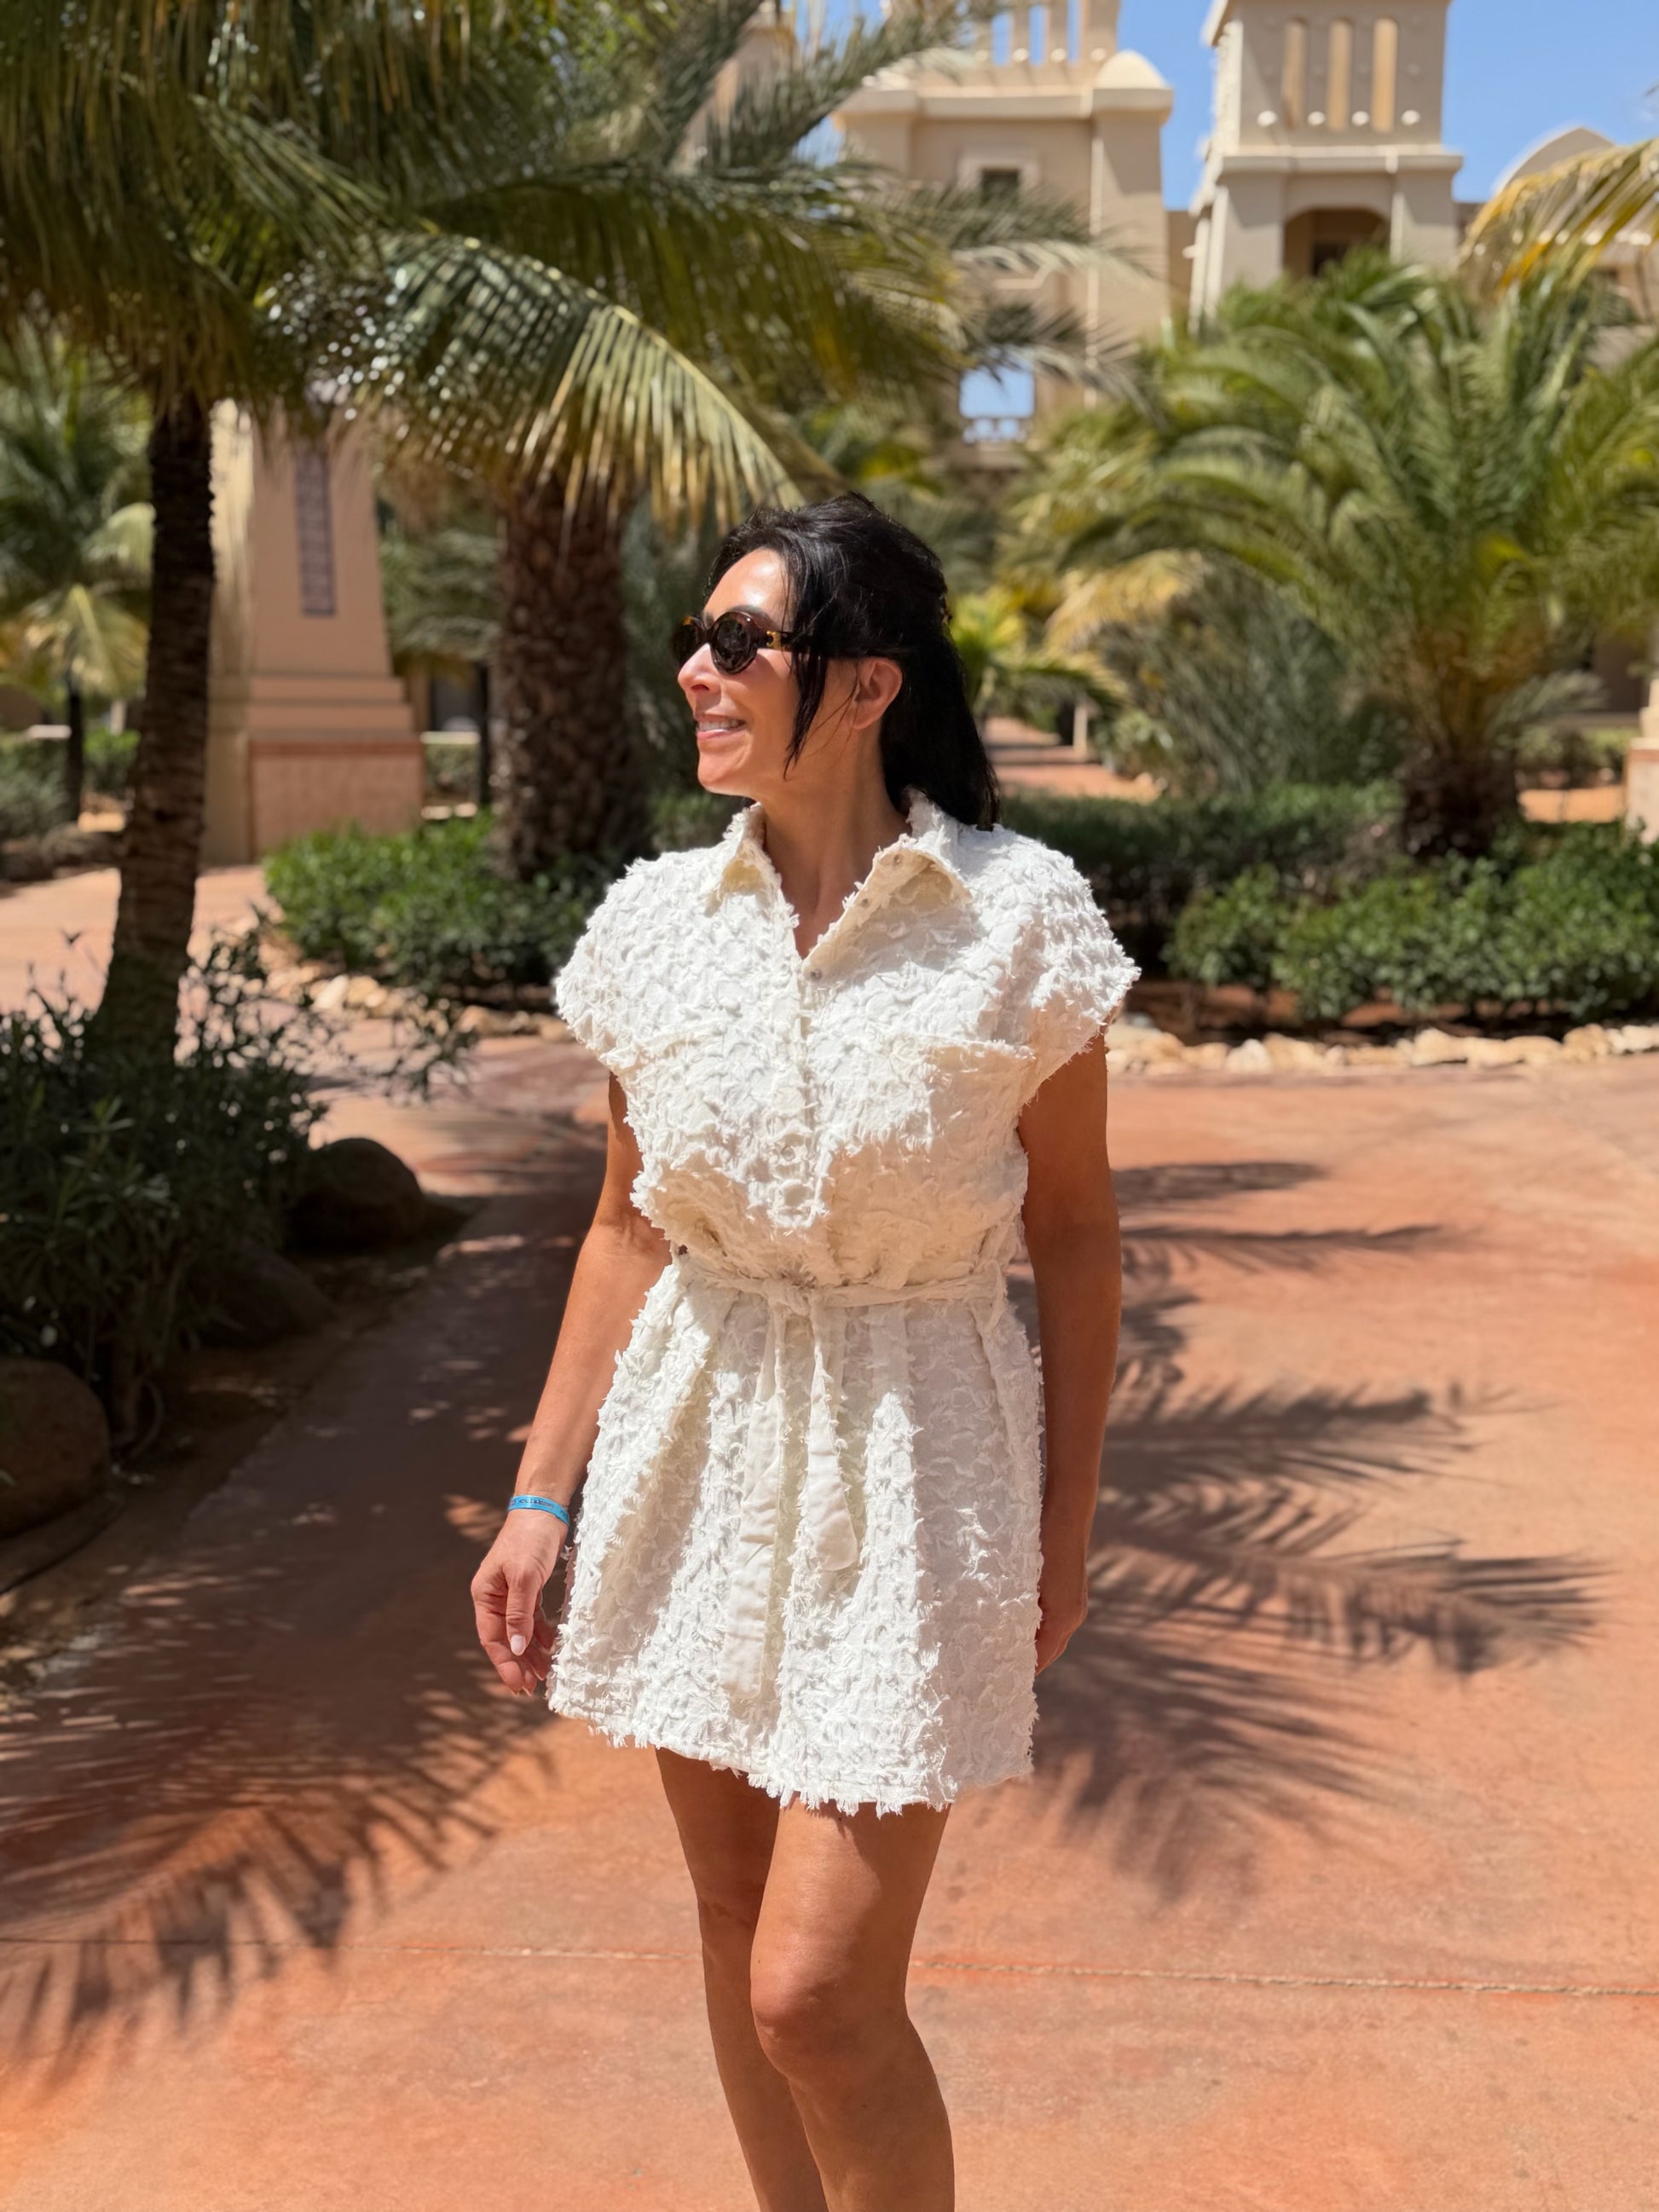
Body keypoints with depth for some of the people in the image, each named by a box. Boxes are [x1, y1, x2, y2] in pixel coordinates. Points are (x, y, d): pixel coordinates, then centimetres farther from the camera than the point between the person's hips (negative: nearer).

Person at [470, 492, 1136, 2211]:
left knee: (818, 1989, -5)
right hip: (696, 1426, 4)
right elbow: (629, 1227, 6)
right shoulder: (659, 921, -1)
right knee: (734, 1917, 17)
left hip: (912, 1448, -4)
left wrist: (1066, 1524, 1)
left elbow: (1072, 1226, -2)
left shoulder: (1018, 918, -11)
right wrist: (540, 1501, 6)